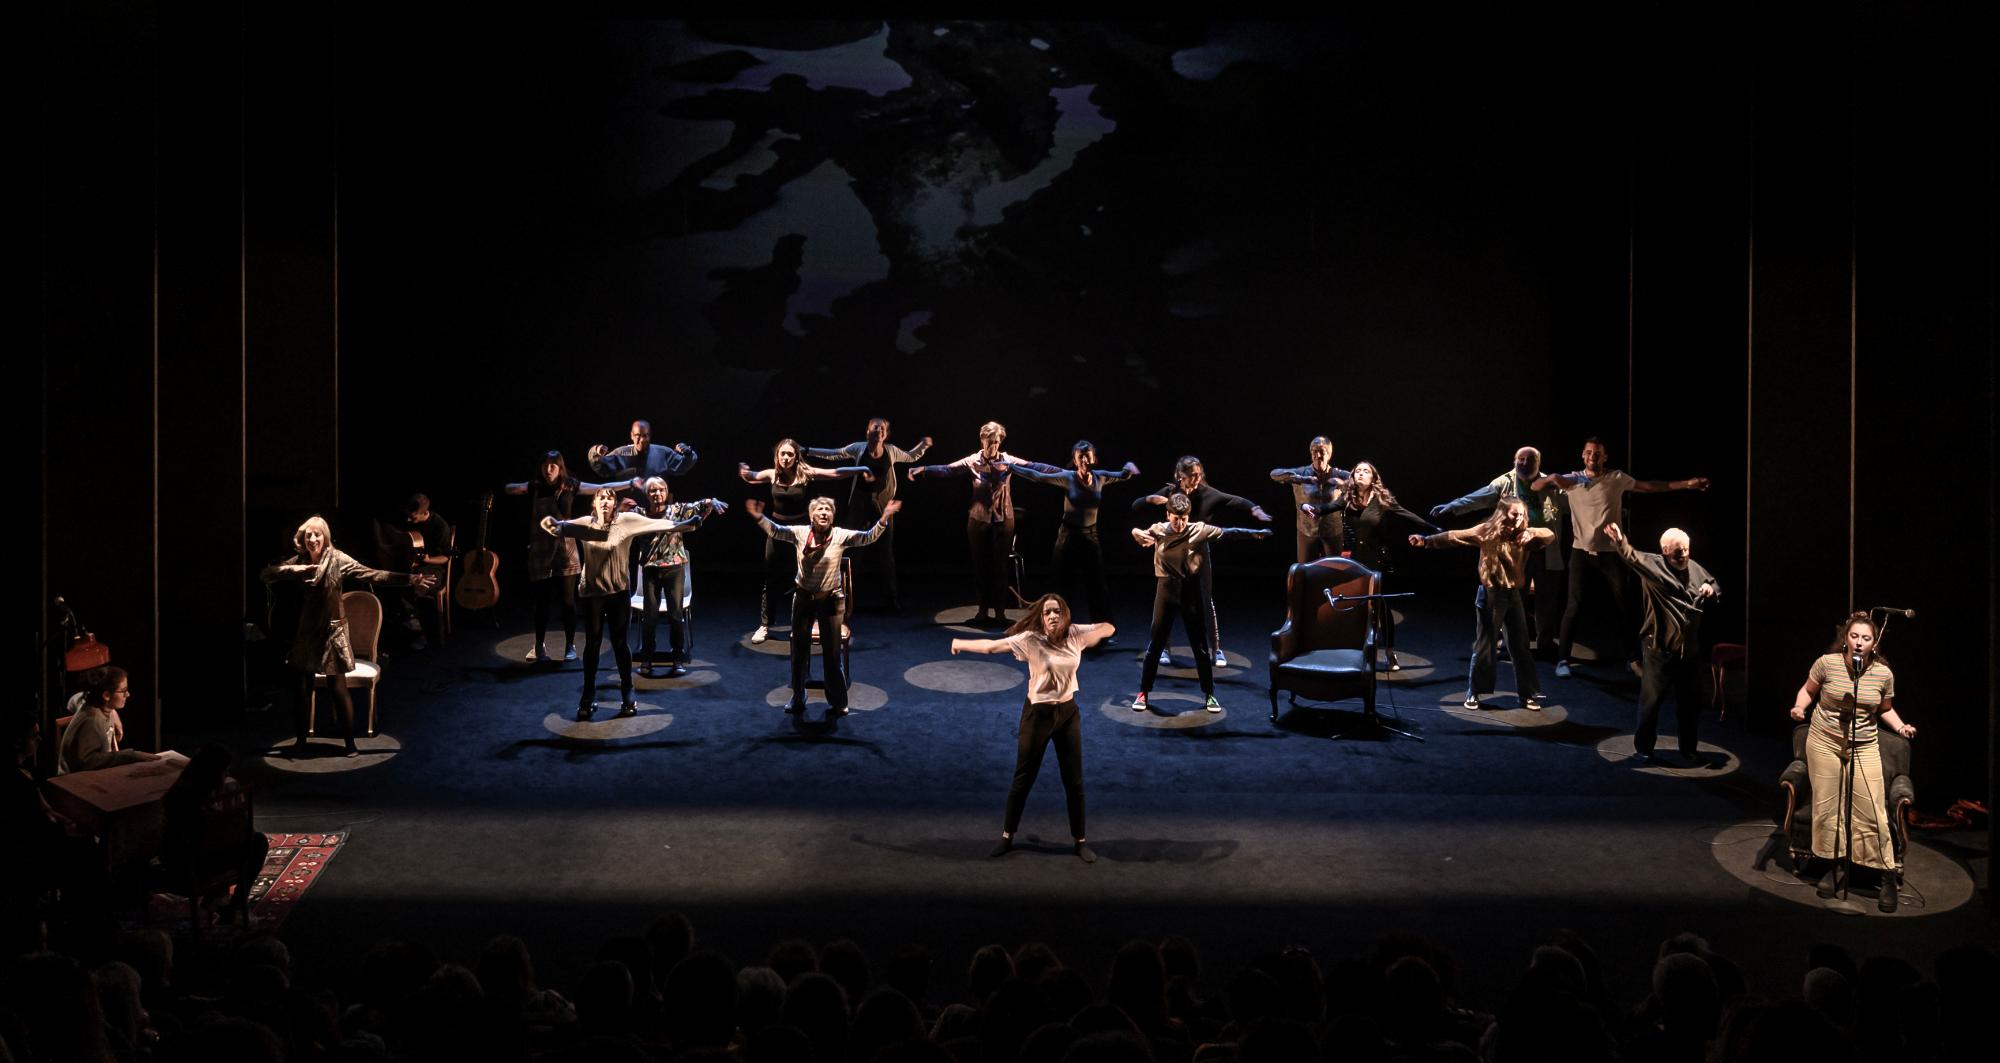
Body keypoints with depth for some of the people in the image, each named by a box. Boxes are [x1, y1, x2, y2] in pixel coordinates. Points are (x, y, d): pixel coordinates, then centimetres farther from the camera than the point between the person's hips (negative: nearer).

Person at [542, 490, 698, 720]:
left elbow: (658, 524, -12)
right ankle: (588, 697, 21)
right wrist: (552, 524, -36)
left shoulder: (627, 521, -6)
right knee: (592, 644, 10)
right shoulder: (584, 524, -2)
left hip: (619, 592, -1)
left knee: (621, 643, 8)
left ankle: (627, 695, 22)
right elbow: (560, 527, -11)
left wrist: (688, 523, -23)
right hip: (592, 592, 1)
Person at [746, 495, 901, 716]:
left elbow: (869, 537, -18)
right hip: (803, 598, 2)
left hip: (830, 600, -1)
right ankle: (798, 700, 30)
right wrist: (759, 517, -33)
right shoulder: (800, 533, -7)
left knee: (832, 653, 8)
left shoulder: (840, 536, -10)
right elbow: (775, 531, -14)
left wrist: (883, 520, -34)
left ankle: (838, 702, 24)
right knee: (799, 651, 14)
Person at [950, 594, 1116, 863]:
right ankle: (1007, 837, 23)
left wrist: (1095, 635, -6)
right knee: (1023, 779, 8)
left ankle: (1080, 841, 22)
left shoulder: (1075, 634, -7)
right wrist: (960, 644, -7)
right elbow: (991, 646, -14)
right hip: (1037, 713, -3)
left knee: (1074, 781, 9)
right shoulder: (1030, 639, -17)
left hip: (1068, 712, 3)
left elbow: (1109, 628, 6)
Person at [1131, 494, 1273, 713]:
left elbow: (1227, 533, -11)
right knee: (1155, 644, 5)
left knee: (1200, 646, 6)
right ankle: (1143, 693, 16)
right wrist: (1138, 533, -15)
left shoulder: (1199, 530, -6)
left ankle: (1209, 694, 18)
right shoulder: (1158, 530, -2)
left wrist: (1256, 533, -20)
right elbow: (1138, 533, 10)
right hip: (1166, 591, 1)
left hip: (1191, 591, -1)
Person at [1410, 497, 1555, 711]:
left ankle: (1529, 694, 17)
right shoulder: (1487, 531, -7)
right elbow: (1455, 536, -13)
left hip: (1514, 595, 4)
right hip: (1491, 594, -4)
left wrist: (1531, 533, -21)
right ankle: (1473, 692, 14)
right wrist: (1426, 540, -23)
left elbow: (1550, 535, -1)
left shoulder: (1524, 536, 4)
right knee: (1485, 645, 3)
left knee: (1520, 646, 8)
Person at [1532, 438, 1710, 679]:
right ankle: (1563, 660, 1)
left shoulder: (1617, 478, 1)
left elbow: (1650, 486, 5)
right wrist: (1551, 478, -24)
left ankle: (1633, 659, 17)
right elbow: (1535, 487, -2)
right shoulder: (1571, 479, -1)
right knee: (1574, 606, -5)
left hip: (1609, 552, 1)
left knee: (1622, 606, 6)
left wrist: (1686, 484, -1)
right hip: (1581, 552, -1)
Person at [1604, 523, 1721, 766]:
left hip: (1691, 650, 5)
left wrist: (1712, 590, -1)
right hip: (1661, 648, -5)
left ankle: (1689, 749, 27)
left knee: (1690, 703, 14)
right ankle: (1643, 748, 16)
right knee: (1651, 700, 2)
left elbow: (1716, 587, 24)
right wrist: (1620, 543, -53)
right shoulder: (1653, 565, -9)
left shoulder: (1695, 569, 7)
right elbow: (1633, 557, -31)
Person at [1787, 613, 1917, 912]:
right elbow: (1808, 690, 7)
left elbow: (1885, 709, 12)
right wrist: (1799, 707, -12)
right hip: (1825, 744, 0)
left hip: (1864, 748, 0)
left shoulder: (1883, 674, -4)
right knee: (1827, 809, 5)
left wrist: (1900, 726, -6)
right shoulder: (1827, 663, -9)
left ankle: (1888, 878, 5)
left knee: (1872, 812, -7)